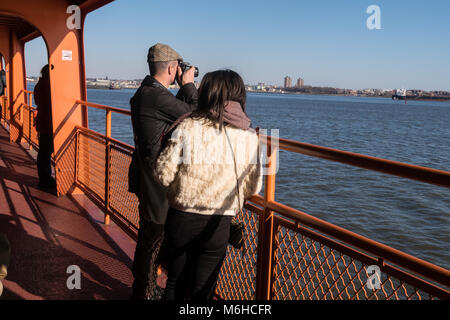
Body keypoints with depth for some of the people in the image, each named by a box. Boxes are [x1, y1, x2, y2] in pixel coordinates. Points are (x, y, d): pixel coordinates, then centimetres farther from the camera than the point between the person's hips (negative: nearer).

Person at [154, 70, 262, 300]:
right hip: (219, 224, 1)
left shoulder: (187, 128, -13)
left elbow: (163, 174, -12)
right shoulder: (249, 137, -6)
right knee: (203, 289, 17)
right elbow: (253, 187, 1)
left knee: (176, 282, 21)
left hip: (182, 219, -1)